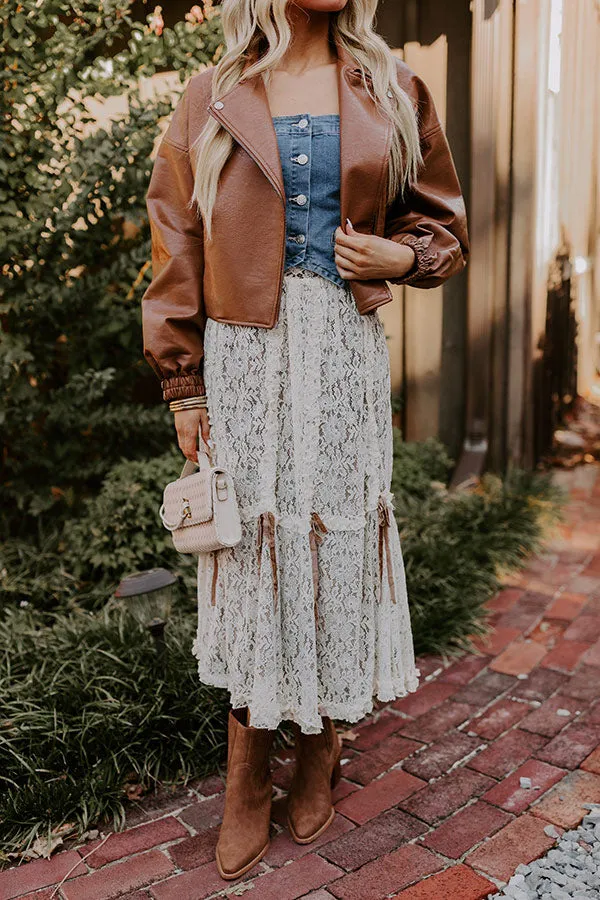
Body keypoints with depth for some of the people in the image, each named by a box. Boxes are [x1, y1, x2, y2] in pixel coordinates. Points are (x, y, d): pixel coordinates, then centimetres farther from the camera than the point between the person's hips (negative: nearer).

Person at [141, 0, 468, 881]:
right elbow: (178, 246, 6)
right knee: (251, 543, 2)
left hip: (345, 353, 1)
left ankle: (321, 750, 27)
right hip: (244, 353, 0)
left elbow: (441, 220, 18)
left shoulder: (394, 94, 10)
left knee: (339, 537, 5)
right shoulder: (211, 98, 8)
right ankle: (248, 780, 18)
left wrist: (402, 255, -6)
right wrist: (183, 382, 1)